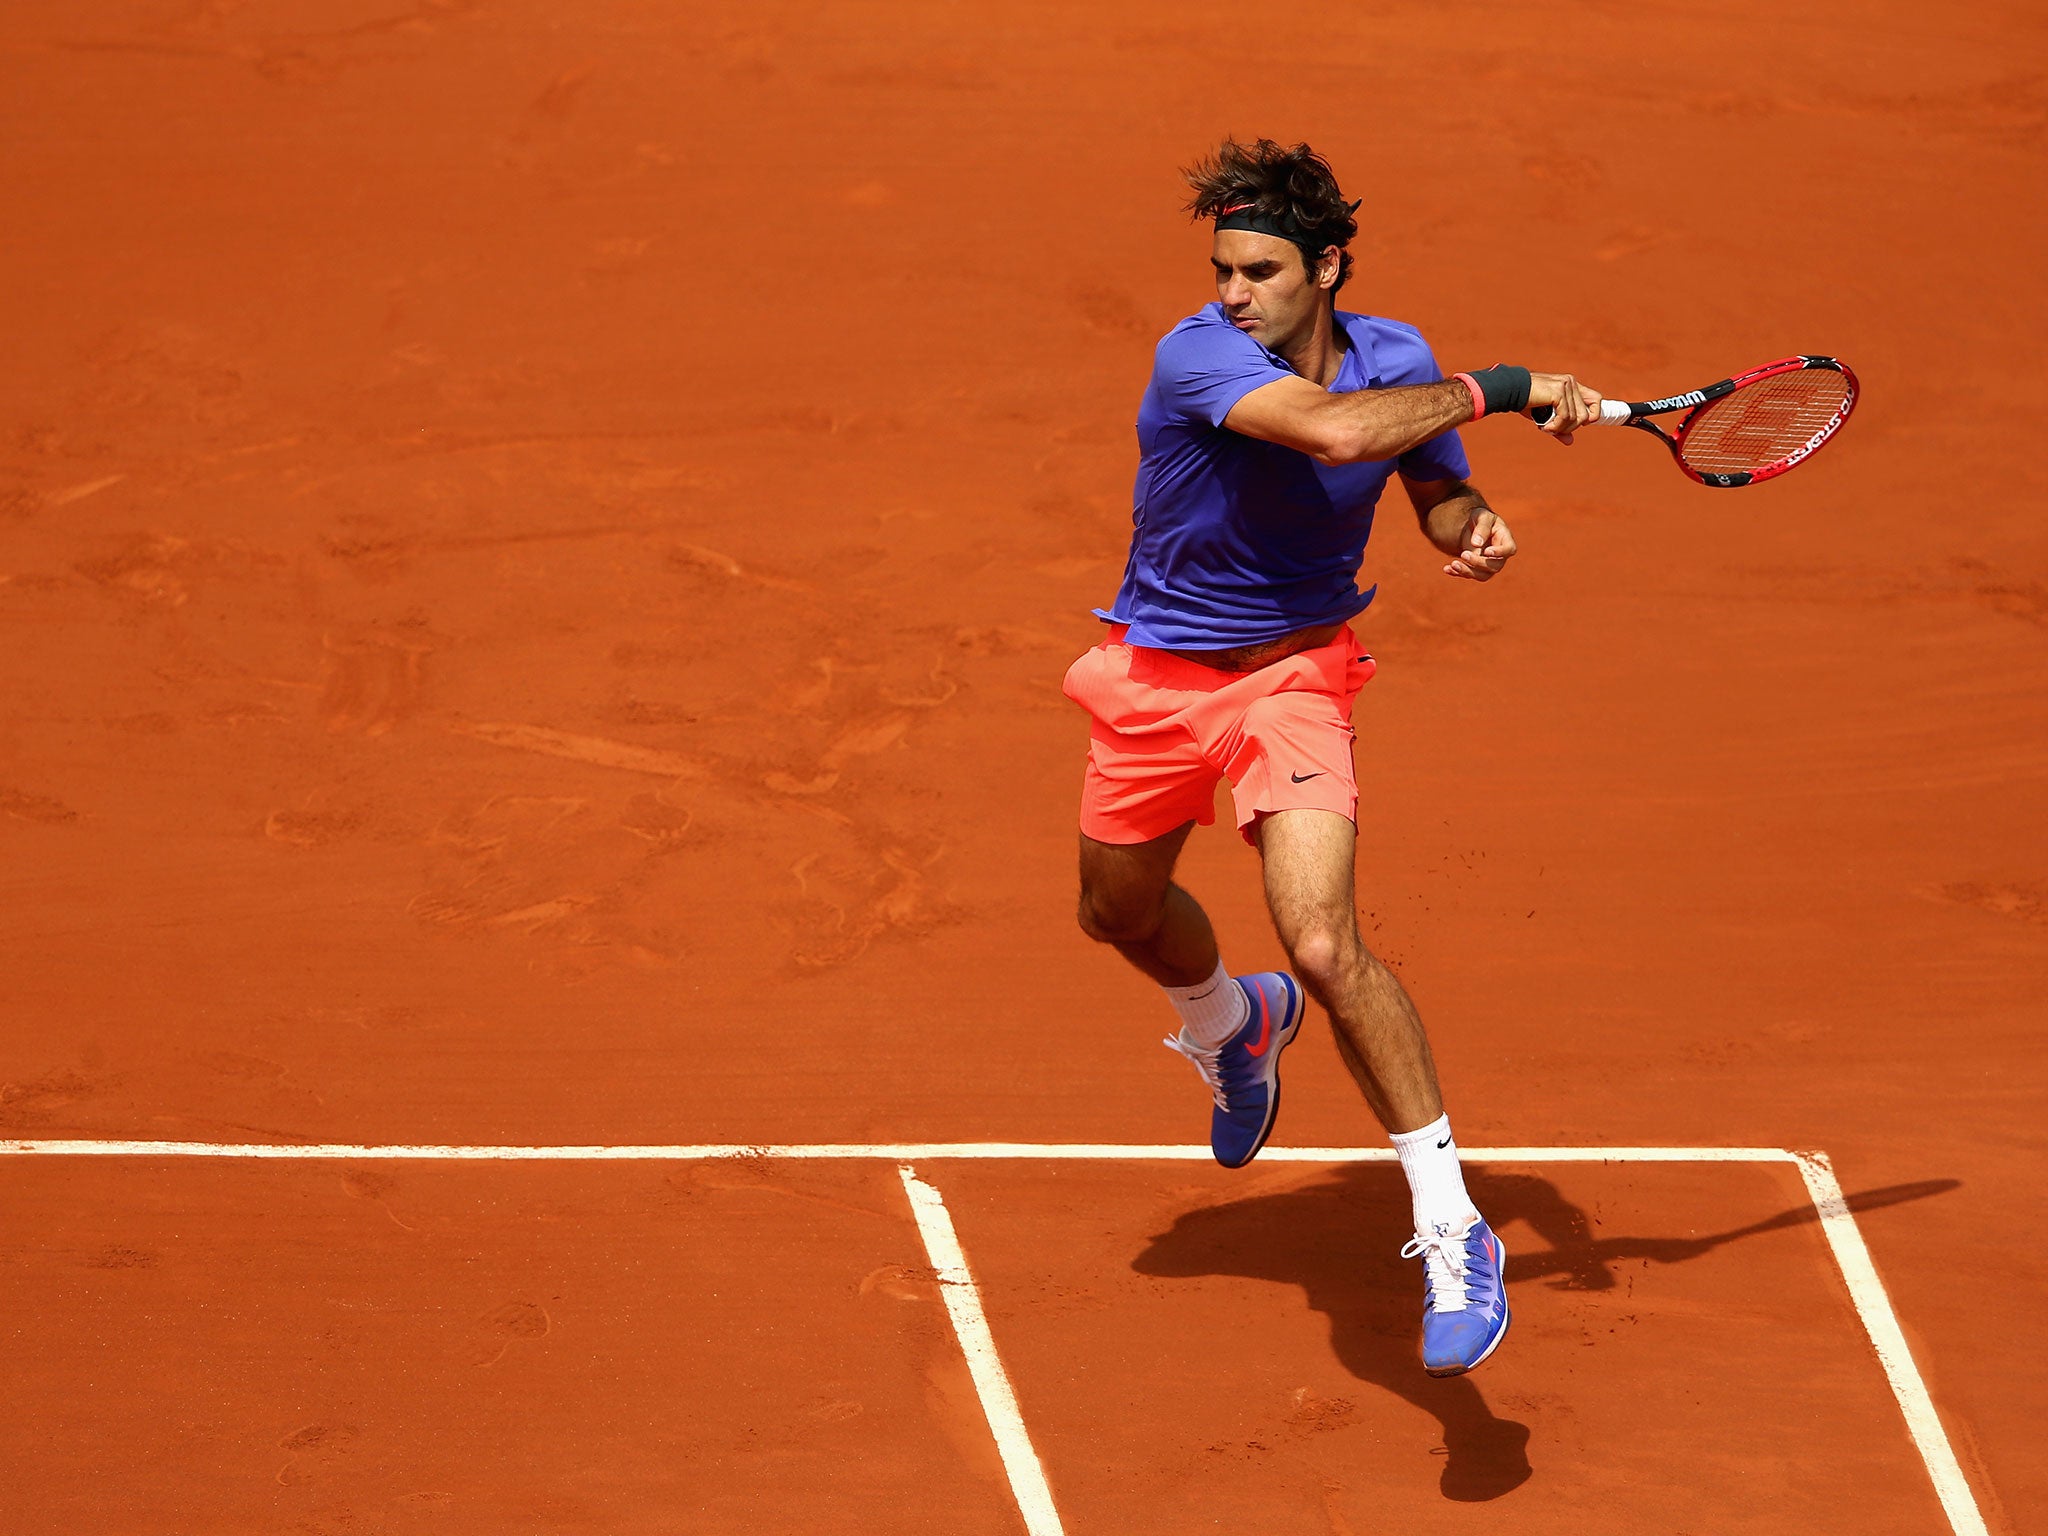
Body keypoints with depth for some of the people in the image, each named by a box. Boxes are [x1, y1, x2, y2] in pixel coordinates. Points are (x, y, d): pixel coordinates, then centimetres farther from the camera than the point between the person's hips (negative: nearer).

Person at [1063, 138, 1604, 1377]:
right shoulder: (1199, 356, -25)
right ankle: (1232, 1024, 62)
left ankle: (1453, 1232, -17)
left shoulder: (1396, 361, -11)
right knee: (1121, 911, 25)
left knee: (1324, 944, -22)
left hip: (1295, 670, -1)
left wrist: (1480, 533, -17)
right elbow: (1334, 432, -43)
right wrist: (1497, 389, -35)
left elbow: (1440, 496, 6)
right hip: (1159, 669, 1)